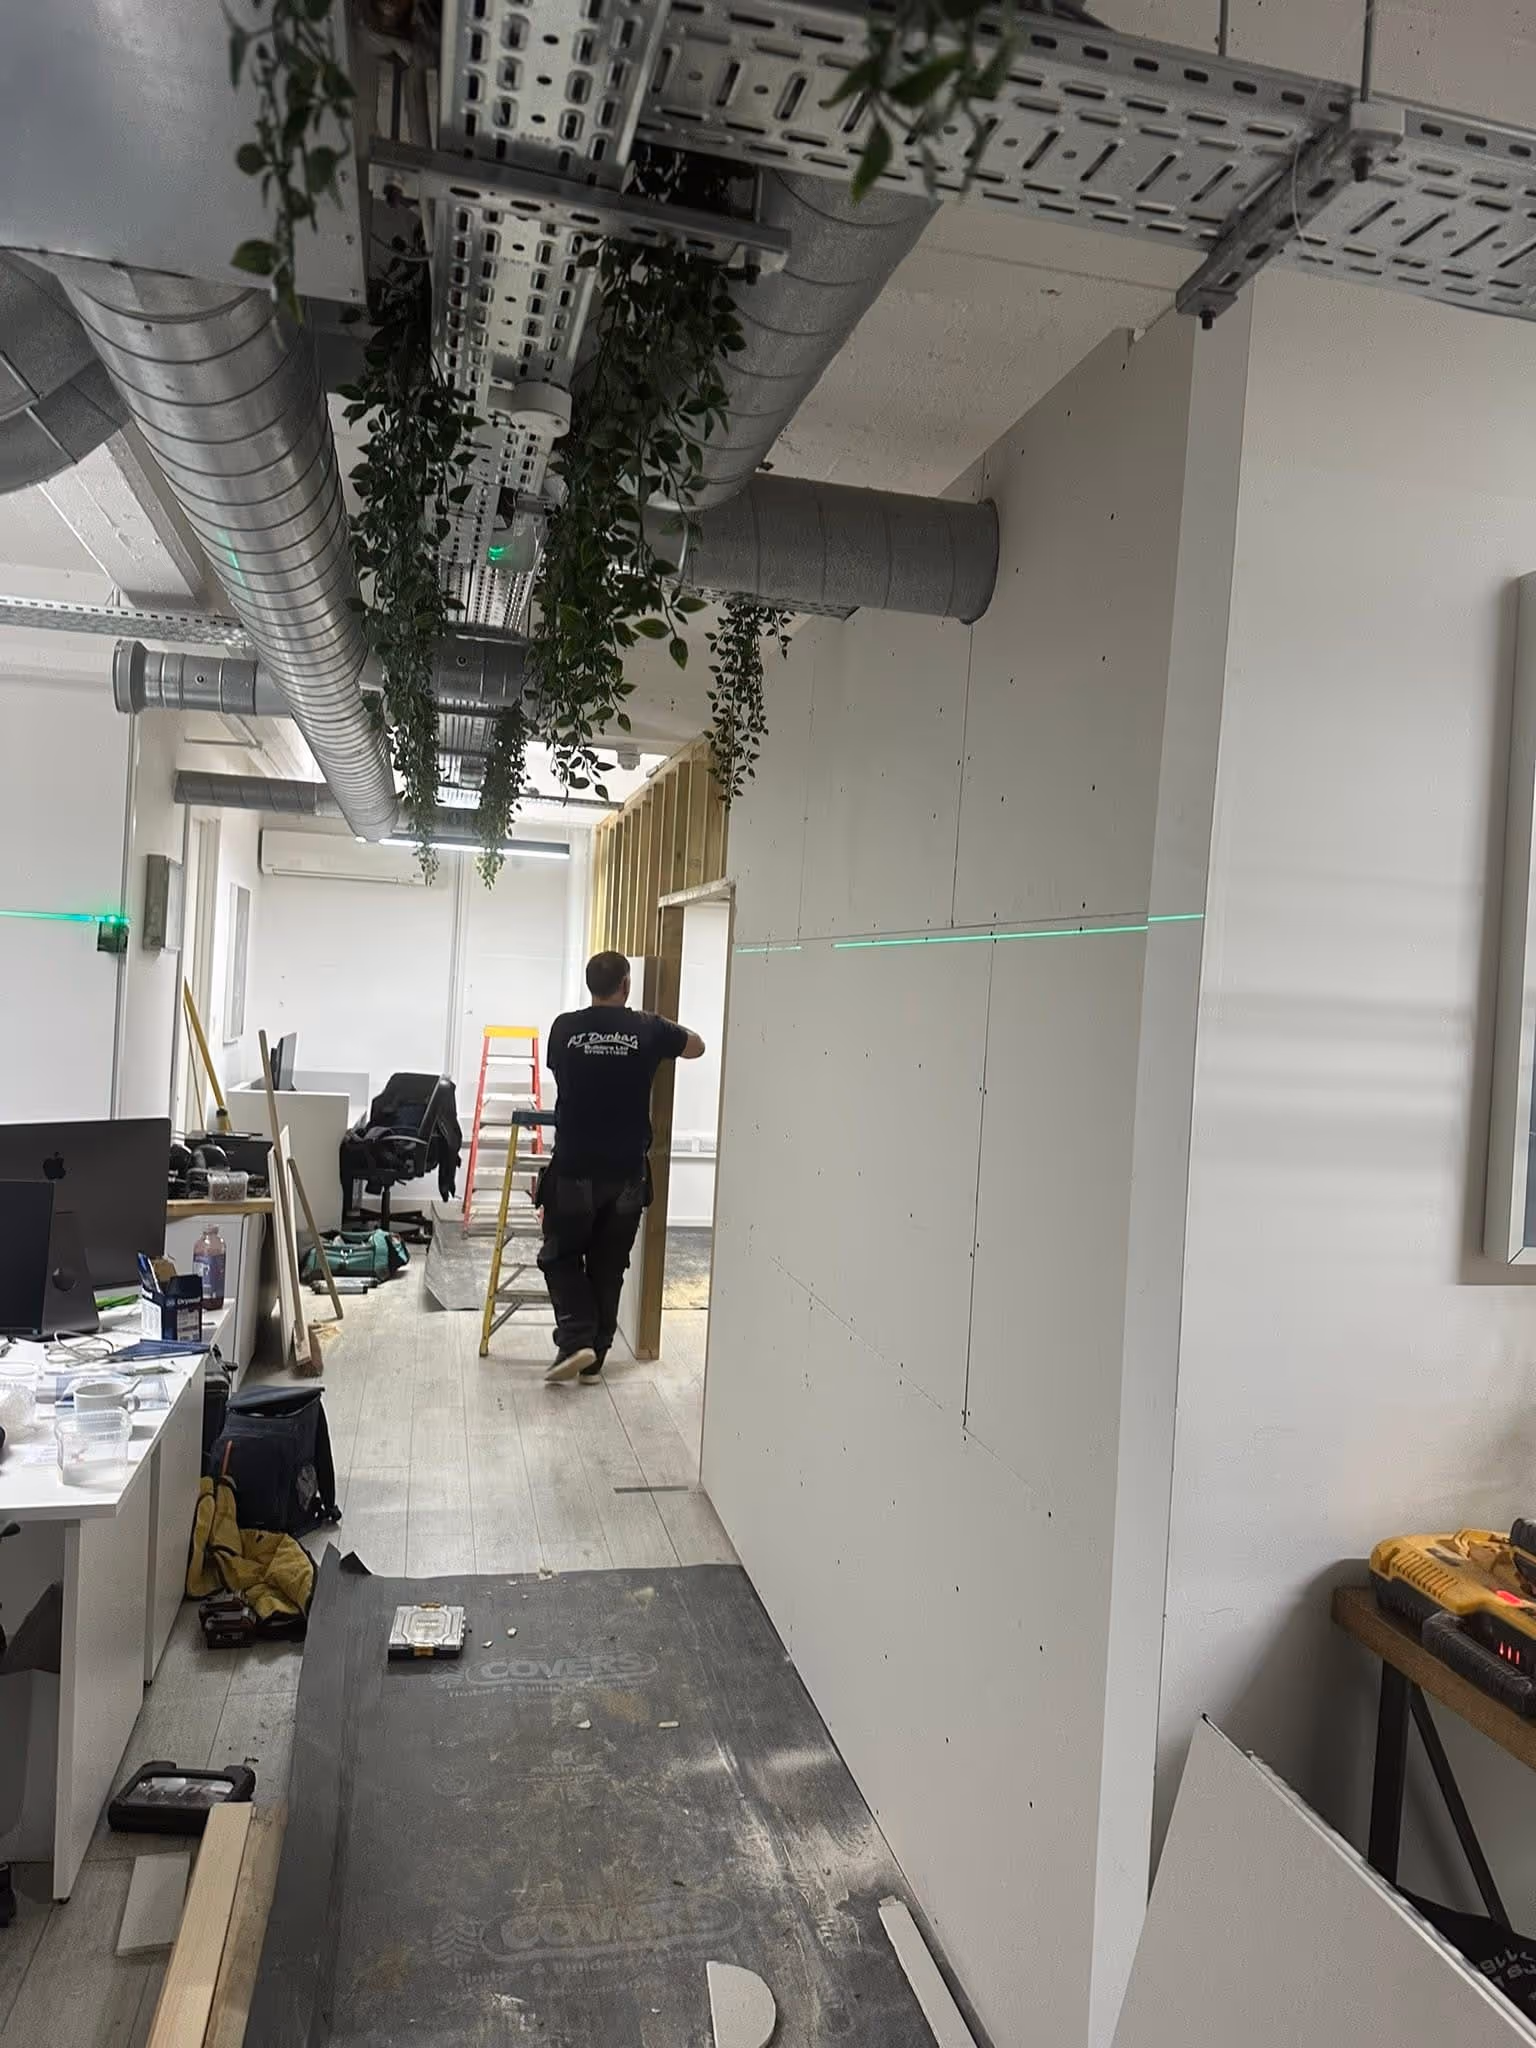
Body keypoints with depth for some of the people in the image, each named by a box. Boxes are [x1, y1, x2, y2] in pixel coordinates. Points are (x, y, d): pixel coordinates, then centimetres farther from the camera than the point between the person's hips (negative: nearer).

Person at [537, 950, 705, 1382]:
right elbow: (697, 1047, 15)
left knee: (561, 1256, 15)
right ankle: (594, 1358, 16)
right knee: (608, 1266, 13)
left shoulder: (564, 1028, -3)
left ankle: (576, 1339, -2)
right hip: (626, 1172, 1)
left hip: (574, 1169, -1)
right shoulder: (648, 1029, -3)